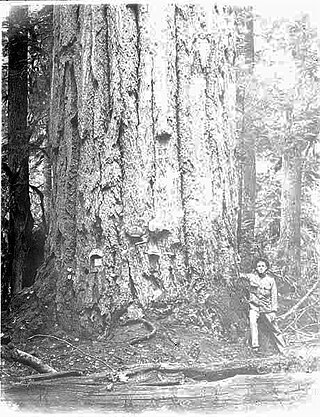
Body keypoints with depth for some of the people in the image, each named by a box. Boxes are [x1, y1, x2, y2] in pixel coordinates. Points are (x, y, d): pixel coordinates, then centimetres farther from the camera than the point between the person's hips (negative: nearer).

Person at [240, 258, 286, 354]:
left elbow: (274, 296, 0)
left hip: (266, 308, 0)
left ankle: (283, 349, 23)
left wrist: (273, 310, -5)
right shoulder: (252, 276, -1)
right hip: (254, 306, 0)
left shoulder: (270, 279, -2)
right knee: (252, 322, -27)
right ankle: (255, 346, -27)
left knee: (274, 329, 8)